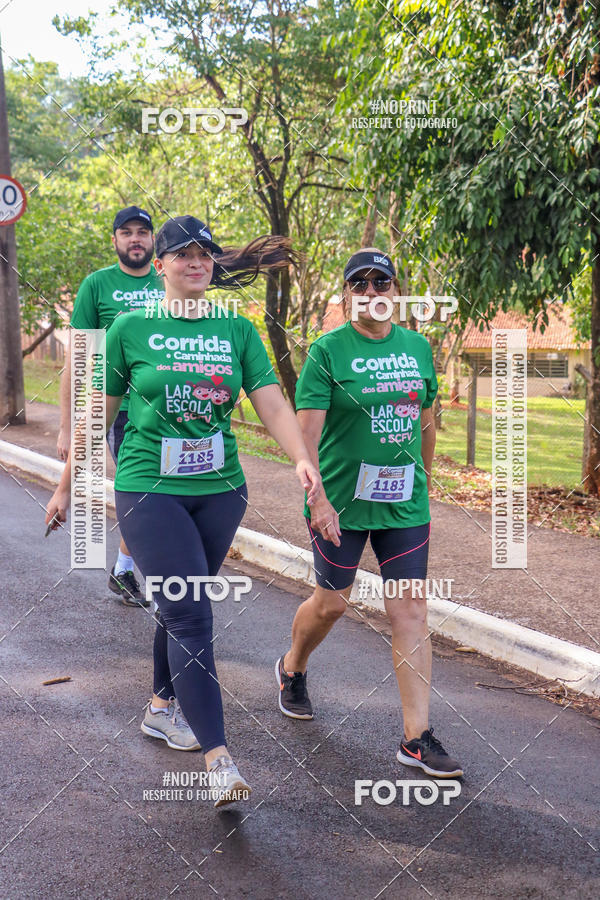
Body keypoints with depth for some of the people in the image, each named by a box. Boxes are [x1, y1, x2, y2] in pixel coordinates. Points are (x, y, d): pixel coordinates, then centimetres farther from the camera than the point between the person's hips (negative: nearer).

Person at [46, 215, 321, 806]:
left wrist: (301, 458, -21)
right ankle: (218, 759, -11)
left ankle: (162, 709, 39)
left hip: (219, 490, 4)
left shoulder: (237, 331, 5)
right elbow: (98, 412, 5)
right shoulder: (131, 328, -1)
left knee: (181, 607, 17)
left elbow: (271, 403, -4)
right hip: (148, 490, -3)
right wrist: (67, 485, 9)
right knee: (190, 617, -11)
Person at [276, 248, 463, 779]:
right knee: (332, 602, 10)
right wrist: (317, 498, -24)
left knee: (411, 611, 0)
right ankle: (292, 669, 43)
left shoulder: (418, 347, 6)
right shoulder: (328, 350, -8)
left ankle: (417, 738, 5)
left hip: (404, 502, 4)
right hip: (341, 500, -3)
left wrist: (424, 479, 21)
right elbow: (307, 430, -15)